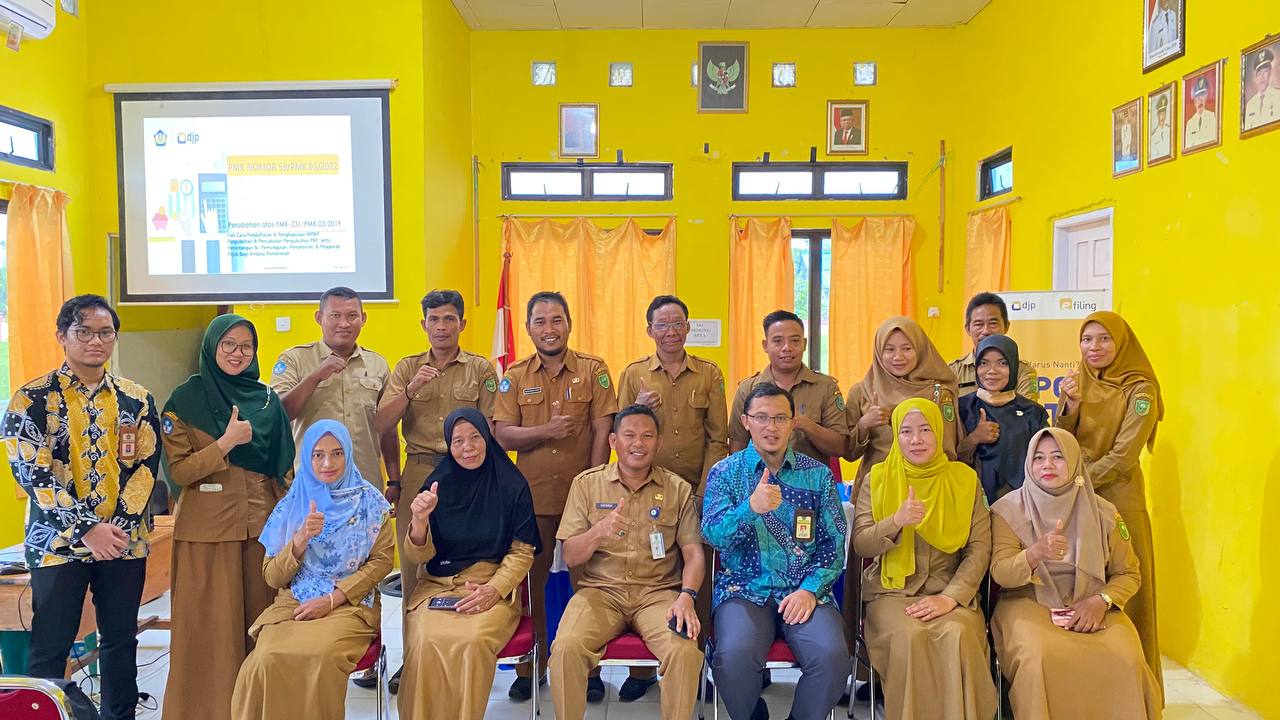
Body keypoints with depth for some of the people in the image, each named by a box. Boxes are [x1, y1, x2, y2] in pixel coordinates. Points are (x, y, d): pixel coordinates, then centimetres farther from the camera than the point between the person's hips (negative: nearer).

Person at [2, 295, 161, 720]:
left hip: (125, 541, 3)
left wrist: (118, 526, -11)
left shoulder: (136, 399, 5)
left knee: (121, 640, 12)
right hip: (59, 541, -2)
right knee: (50, 648, 5)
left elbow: (146, 465, 1)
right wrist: (87, 529, -18)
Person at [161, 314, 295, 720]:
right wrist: (227, 442, -17)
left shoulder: (267, 400, 8)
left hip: (262, 526, 3)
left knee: (260, 620, 7)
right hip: (207, 527, -3)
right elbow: (178, 471, -7)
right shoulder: (185, 400, -1)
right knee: (211, 624, 0)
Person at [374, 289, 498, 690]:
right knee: (413, 565, 3)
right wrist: (409, 391, -14)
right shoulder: (407, 368, 10)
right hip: (417, 474, 2)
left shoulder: (482, 370, 5)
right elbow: (381, 426, 1)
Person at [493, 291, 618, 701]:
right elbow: (502, 435, -1)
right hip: (532, 496, 2)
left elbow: (602, 433, -3)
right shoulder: (515, 377, 6)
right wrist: (546, 431, -18)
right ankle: (531, 665, 23)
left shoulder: (593, 370, 1)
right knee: (533, 579, 9)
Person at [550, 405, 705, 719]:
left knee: (685, 651, -29)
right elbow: (569, 558, 3)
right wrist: (598, 532, -18)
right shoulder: (586, 484, 6)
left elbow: (694, 553, 3)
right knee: (566, 648, -28)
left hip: (659, 592, 0)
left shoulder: (678, 489, 7)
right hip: (600, 590, 0)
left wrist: (687, 596, -16)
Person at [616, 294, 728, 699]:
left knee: (698, 575, 3)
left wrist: (704, 492, -5)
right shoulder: (633, 374, 7)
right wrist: (637, 411, -12)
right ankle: (642, 667, 14)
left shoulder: (709, 374, 5)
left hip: (696, 494, 0)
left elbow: (718, 439, 3)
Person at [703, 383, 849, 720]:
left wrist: (810, 589, -10)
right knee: (734, 656, -29)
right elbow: (712, 534, -8)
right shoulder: (725, 472, 5)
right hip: (744, 589, -1)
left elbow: (833, 542, 6)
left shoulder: (818, 474, 9)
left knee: (832, 657, -27)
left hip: (805, 591, 1)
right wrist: (751, 507, -27)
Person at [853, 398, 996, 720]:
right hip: (891, 591, 0)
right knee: (908, 636, -31)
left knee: (957, 635, -30)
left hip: (950, 592, 1)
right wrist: (897, 521, -21)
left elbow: (979, 549, 0)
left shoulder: (964, 479, 5)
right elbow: (861, 545, -2)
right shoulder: (878, 479, 4)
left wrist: (951, 597, -14)